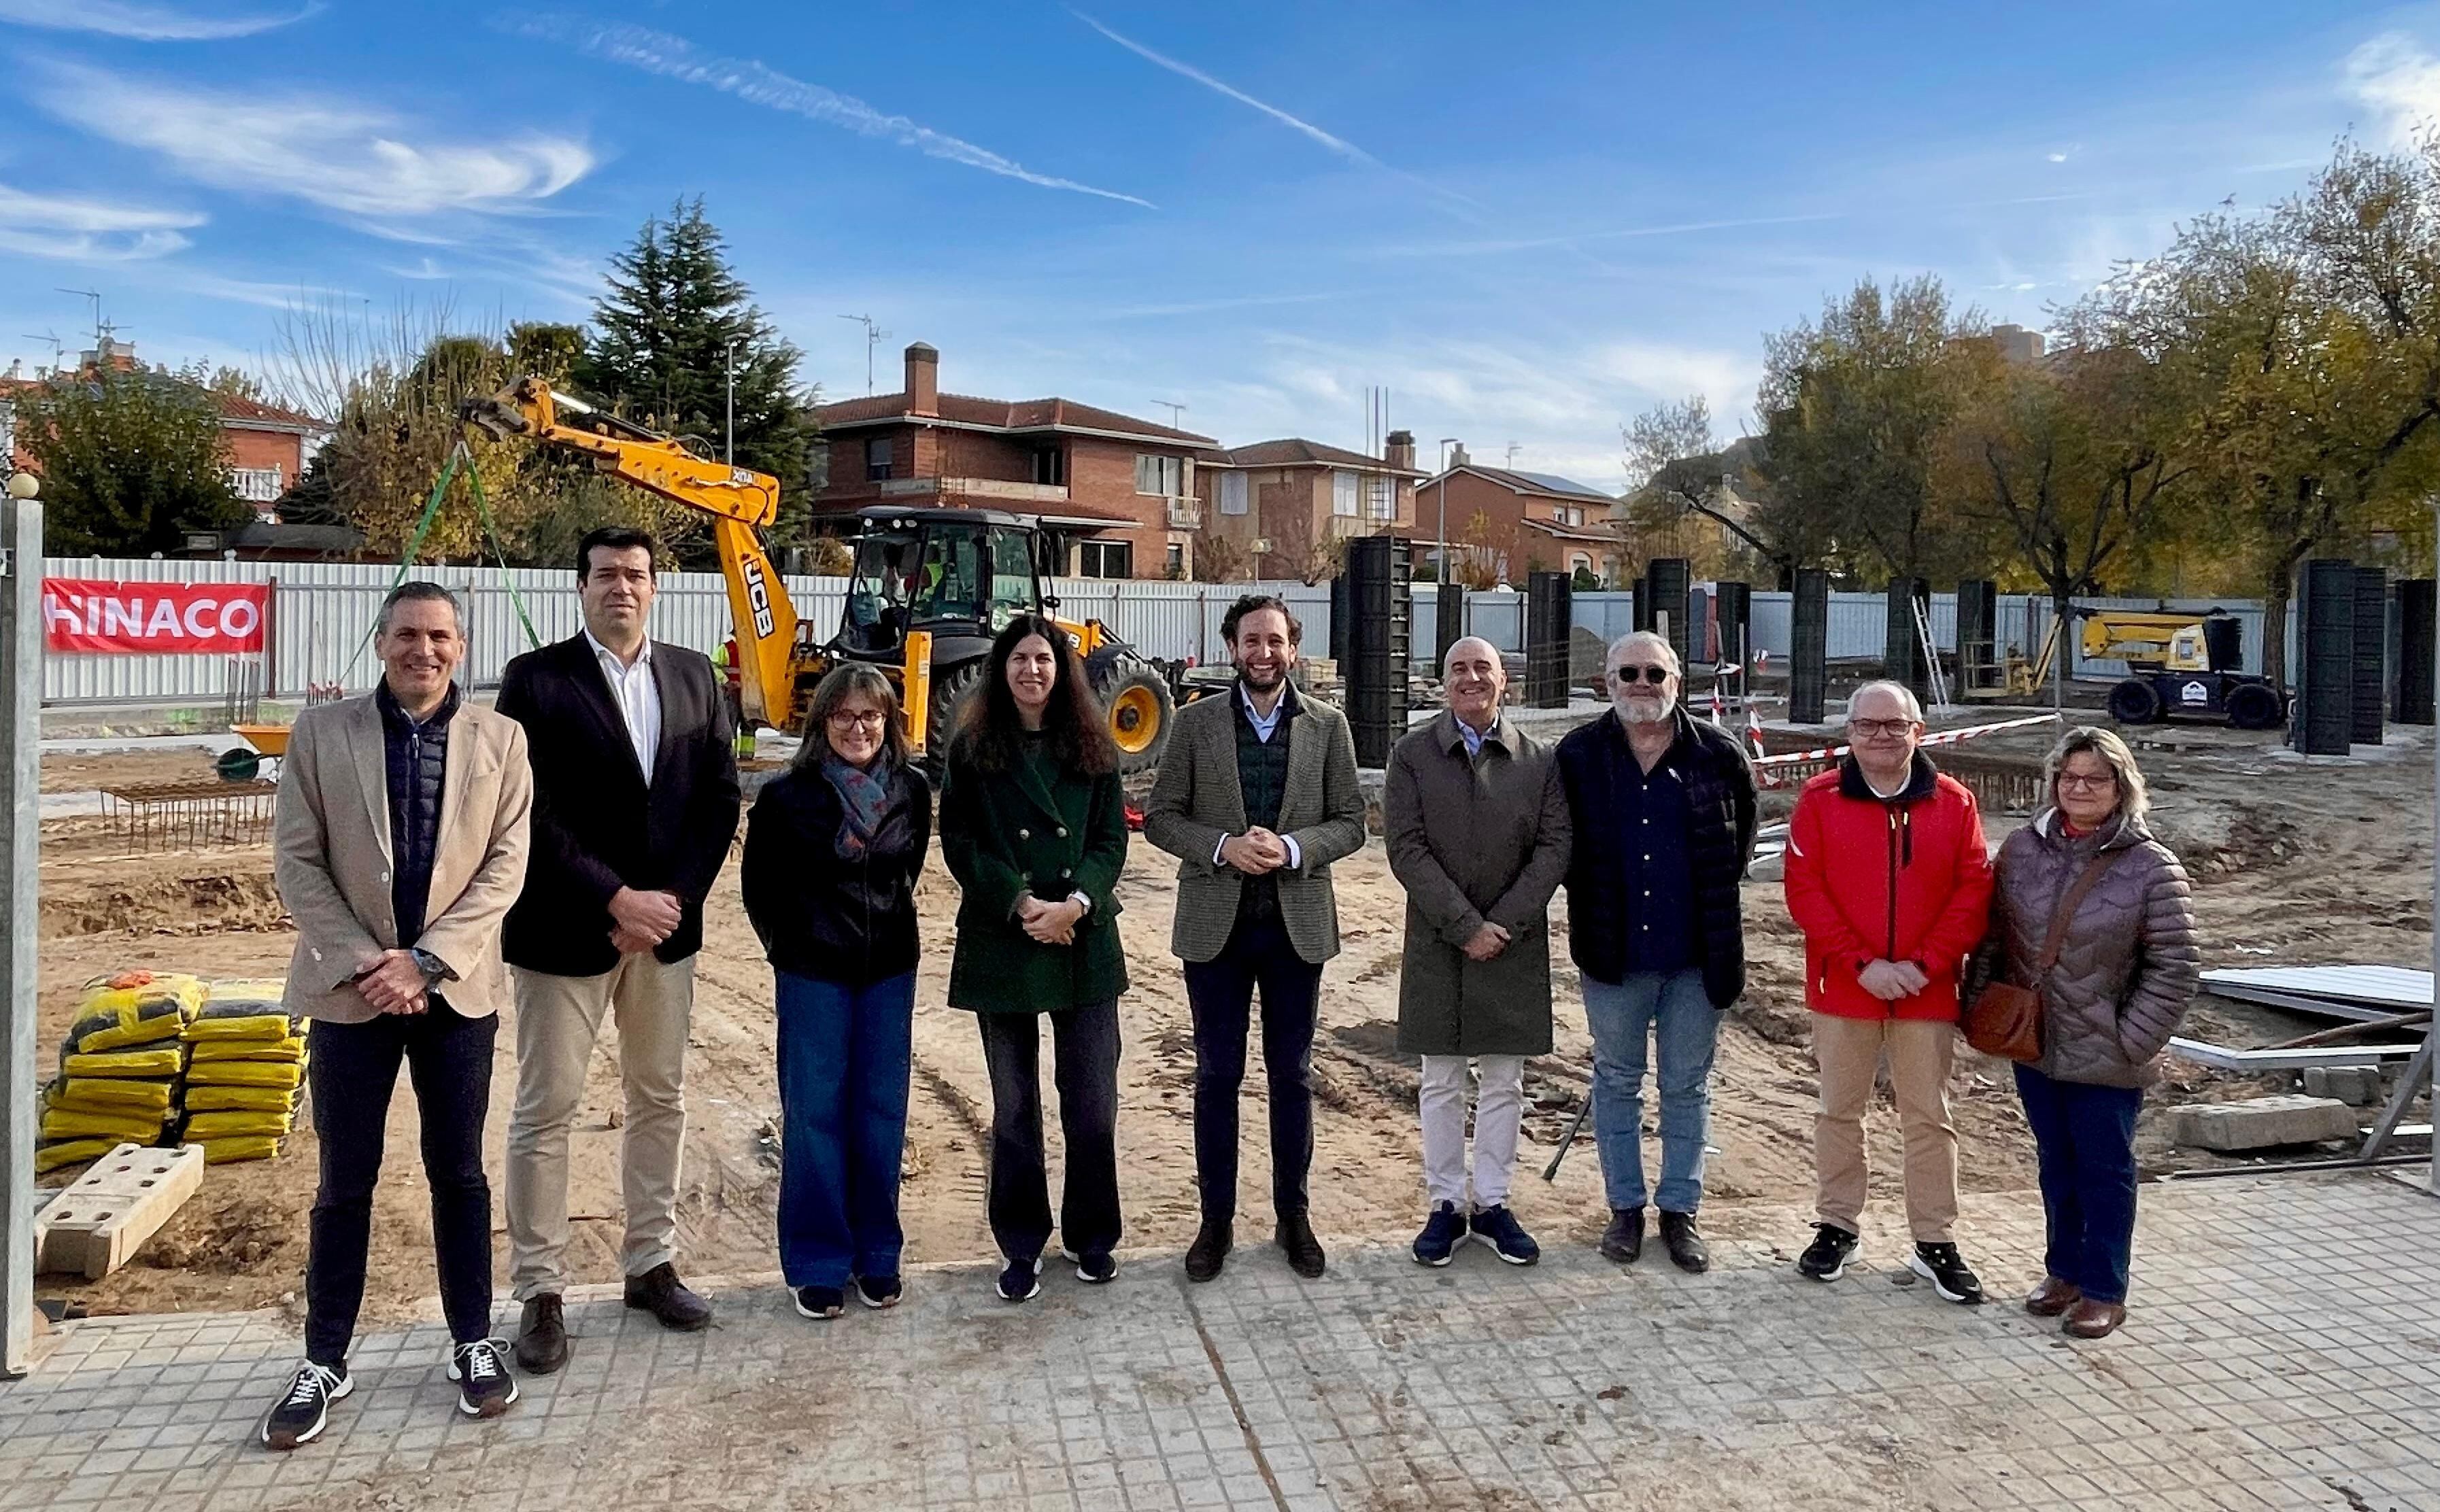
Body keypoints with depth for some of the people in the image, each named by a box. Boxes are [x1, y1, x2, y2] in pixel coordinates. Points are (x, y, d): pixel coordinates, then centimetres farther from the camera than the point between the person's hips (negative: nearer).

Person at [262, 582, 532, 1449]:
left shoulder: (499, 740, -1)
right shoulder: (320, 732, -1)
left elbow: (505, 867, -4)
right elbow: (296, 862, -2)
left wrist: (425, 960, -13)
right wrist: (362, 961, -12)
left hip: (456, 988, 0)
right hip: (349, 988, 0)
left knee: (459, 1173, 10)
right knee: (345, 1181, 8)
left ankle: (473, 1343, 25)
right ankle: (325, 1362, 23)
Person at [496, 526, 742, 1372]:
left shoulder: (693, 676, 6)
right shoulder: (535, 679, -6)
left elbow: (720, 797, 4)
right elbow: (532, 814, -12)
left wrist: (673, 900, -7)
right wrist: (615, 899, -16)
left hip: (666, 922, 4)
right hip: (566, 930, -4)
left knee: (660, 1101, 13)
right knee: (545, 1110, 3)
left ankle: (651, 1264, 27)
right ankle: (541, 1292, 14)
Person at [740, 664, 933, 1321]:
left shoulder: (913, 790, -2)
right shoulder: (786, 796, -10)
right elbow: (759, 884, 2)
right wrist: (789, 949, 6)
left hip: (890, 971, 3)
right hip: (813, 974, -2)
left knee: (882, 1111, 8)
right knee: (815, 1113, 3)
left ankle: (877, 1254, 21)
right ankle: (817, 1263, 15)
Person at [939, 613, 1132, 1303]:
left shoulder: (1092, 747, 6)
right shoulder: (973, 748, 2)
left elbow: (1110, 839, 2)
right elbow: (959, 842, -3)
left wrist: (1075, 903, -15)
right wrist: (1022, 905, -15)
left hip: (1085, 944, 1)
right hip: (1002, 948, -1)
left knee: (1093, 1102, 4)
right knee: (1014, 1105, 8)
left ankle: (1092, 1236, 22)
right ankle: (1021, 1247, 20)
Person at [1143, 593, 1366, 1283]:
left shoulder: (1327, 726, 2)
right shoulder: (1196, 722, 0)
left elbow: (1350, 823, 1)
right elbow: (1160, 815, -1)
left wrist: (1291, 848, -17)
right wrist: (1223, 846, -17)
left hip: (1297, 923, 1)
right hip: (1216, 924, 0)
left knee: (1292, 1075, 11)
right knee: (1217, 1076, 8)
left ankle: (1293, 1214, 25)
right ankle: (1217, 1217, 21)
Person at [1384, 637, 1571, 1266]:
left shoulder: (1539, 760, 3)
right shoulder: (1412, 754, -1)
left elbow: (1555, 847, -3)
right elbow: (1406, 849, -9)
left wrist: (1503, 925, -13)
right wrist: (1466, 926, -15)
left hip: (1515, 947, 1)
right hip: (1437, 945, -1)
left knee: (1504, 1083, 10)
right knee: (1441, 1084, 8)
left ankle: (1493, 1204, 22)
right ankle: (1446, 1204, 20)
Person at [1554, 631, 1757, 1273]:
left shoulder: (1718, 755, -3)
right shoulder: (1579, 755, -4)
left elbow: (1741, 836, 12)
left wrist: (1713, 900, 9)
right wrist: (1589, 900, 5)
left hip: (1696, 955, 0)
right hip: (1612, 954, 0)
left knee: (1688, 1088, 11)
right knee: (1617, 1082, 12)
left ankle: (1682, 1209, 25)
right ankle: (1626, 1206, 26)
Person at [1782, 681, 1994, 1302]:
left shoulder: (1954, 803, 0)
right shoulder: (1820, 800, -3)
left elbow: (1973, 893, -3)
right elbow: (1804, 889, -8)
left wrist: (1925, 965, -13)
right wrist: (1862, 964, -15)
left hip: (1928, 993, 1)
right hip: (1842, 990, 0)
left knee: (1929, 1118, 9)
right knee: (1839, 1112, 12)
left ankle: (1935, 1243, 20)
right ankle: (1836, 1227, 26)